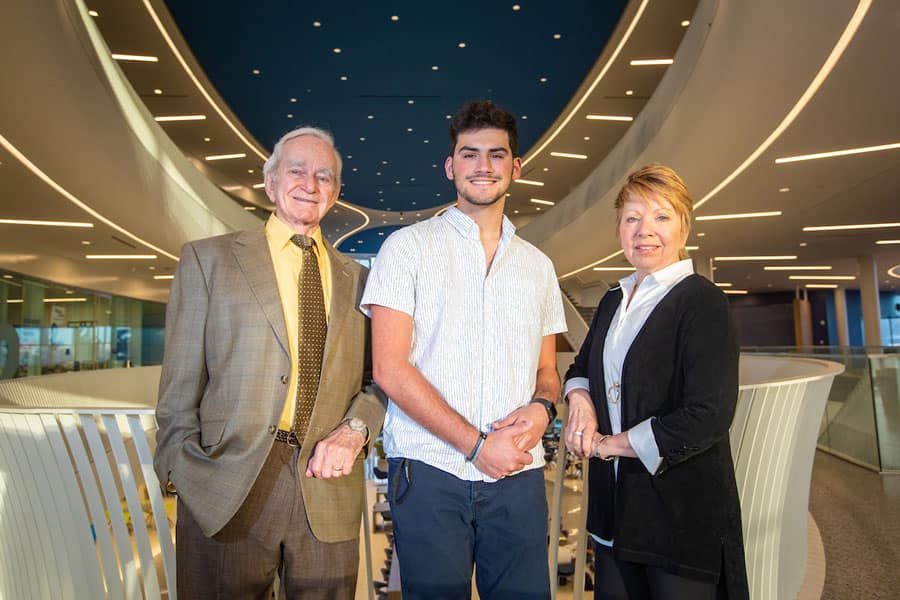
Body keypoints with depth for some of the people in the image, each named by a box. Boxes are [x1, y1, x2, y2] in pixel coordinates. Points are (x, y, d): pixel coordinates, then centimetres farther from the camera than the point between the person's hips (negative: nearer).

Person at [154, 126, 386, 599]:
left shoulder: (355, 278, 11)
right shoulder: (208, 259, 4)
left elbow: (379, 379, 10)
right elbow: (181, 383, 1)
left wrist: (354, 429, -8)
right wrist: (184, 473, -4)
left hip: (329, 492, 3)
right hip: (227, 489, -2)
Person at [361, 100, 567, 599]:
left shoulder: (537, 265, 13)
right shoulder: (408, 247, 0)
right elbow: (390, 369, -8)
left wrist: (542, 407, -7)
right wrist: (477, 445, -11)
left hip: (518, 474, 4)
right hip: (429, 469, -3)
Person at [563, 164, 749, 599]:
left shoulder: (702, 302, -13)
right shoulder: (614, 300, 9)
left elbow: (707, 417, -20)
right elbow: (582, 366, 21)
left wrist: (609, 444, -13)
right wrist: (580, 399, -3)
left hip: (683, 511, -6)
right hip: (616, 501, 6)